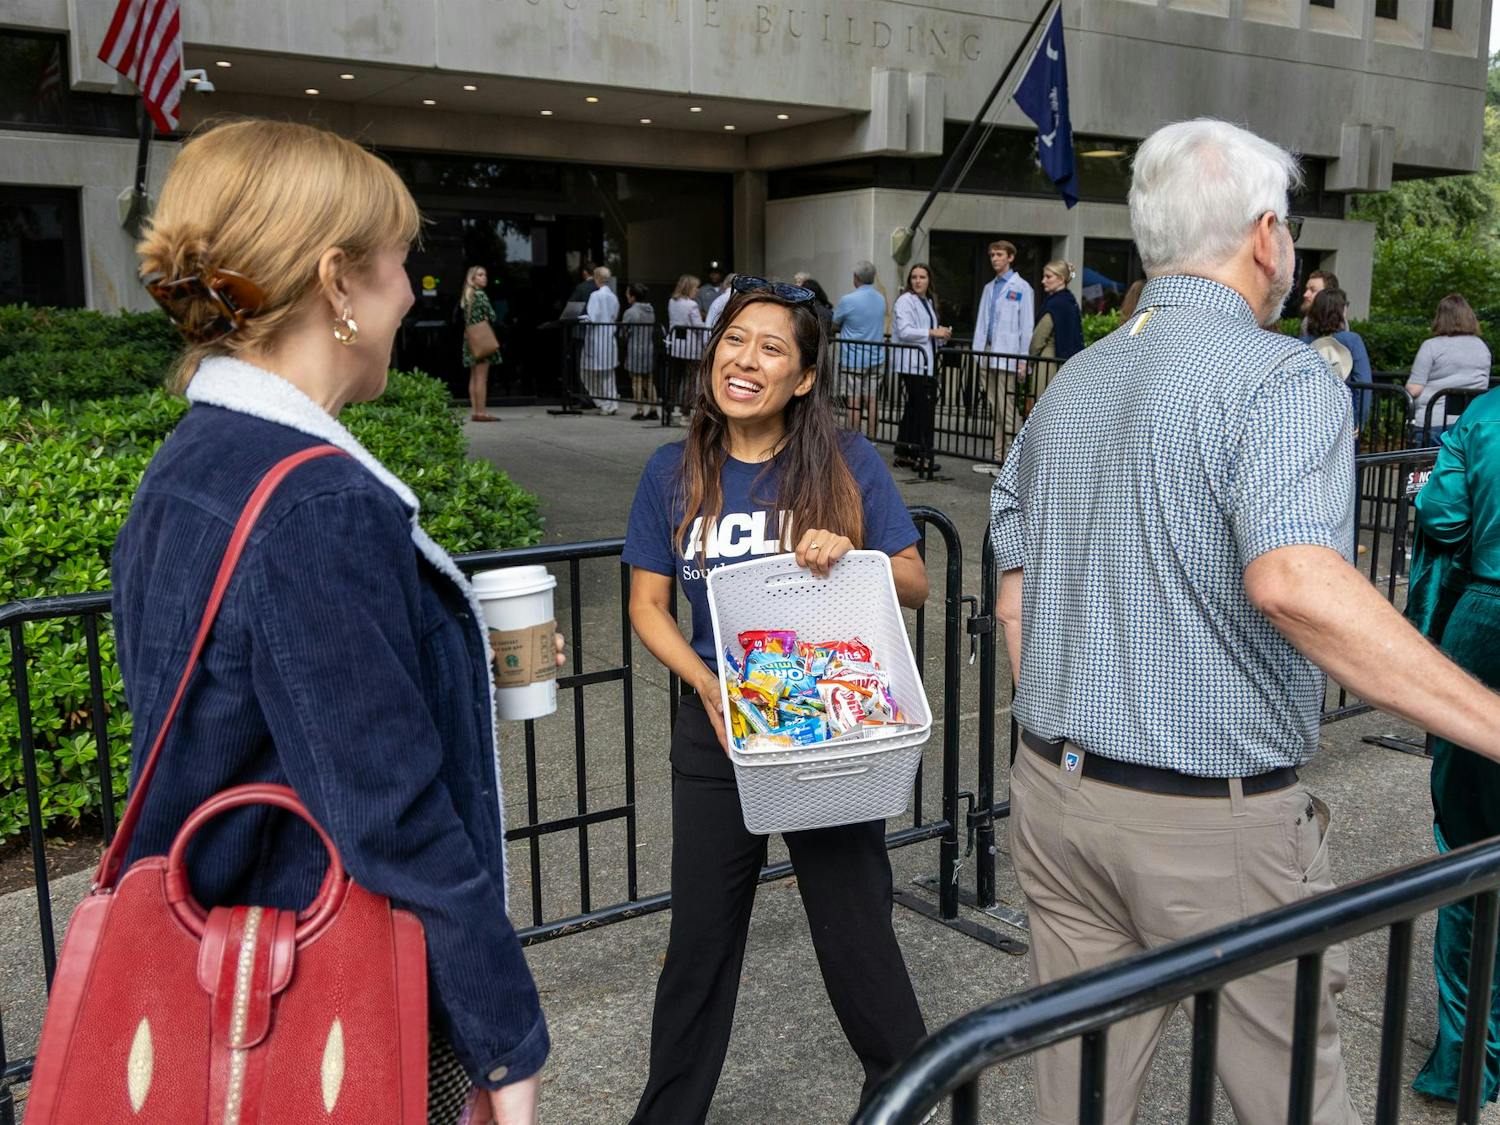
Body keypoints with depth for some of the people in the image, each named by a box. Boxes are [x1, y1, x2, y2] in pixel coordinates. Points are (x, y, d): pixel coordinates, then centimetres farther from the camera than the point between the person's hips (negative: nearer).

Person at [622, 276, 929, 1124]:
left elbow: (917, 584, -3)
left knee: (856, 933, 7)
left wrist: (851, 556, -23)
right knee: (701, 937, 15)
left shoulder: (848, 464, -6)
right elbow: (648, 605, 3)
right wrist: (707, 684, -13)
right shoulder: (675, 474, 0)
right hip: (717, 735, 2)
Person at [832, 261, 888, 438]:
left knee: (854, 402, -1)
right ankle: (871, 440, 12)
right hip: (876, 358, 6)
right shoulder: (881, 299, 7)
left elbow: (834, 326, -2)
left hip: (853, 359, -6)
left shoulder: (848, 300, -14)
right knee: (871, 401, 8)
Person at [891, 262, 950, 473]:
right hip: (913, 362, -9)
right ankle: (921, 457, -5)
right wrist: (932, 332, -18)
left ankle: (904, 455, 18)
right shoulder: (905, 301, -8)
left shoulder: (928, 301, 19)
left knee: (914, 408, 12)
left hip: (926, 362, 9)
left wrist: (941, 333, 8)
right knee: (923, 408, -10)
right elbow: (904, 331, -18)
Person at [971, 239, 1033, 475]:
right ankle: (999, 458, 15)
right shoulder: (989, 288, 17)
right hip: (989, 355, 7)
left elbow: (1026, 326, -7)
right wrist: (978, 351, 11)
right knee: (995, 411, 10)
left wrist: (1023, 360, -12)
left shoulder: (1021, 288, -3)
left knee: (1008, 411, -9)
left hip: (1008, 356, -7)